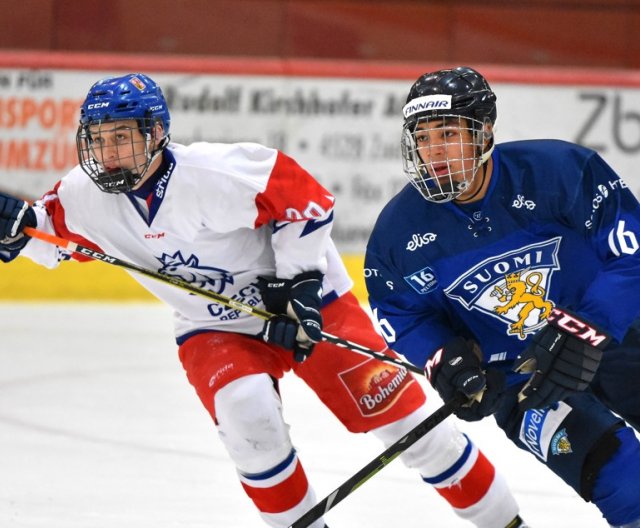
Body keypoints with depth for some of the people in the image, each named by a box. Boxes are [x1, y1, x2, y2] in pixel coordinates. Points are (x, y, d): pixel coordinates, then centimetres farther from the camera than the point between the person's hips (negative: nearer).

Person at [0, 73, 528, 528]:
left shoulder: (213, 173, -30)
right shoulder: (90, 195, -12)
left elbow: (303, 196, -23)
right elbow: (51, 231, 7)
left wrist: (299, 282, -21)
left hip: (304, 301, -4)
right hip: (215, 330, 4)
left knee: (400, 414, -4)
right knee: (247, 414, -27)